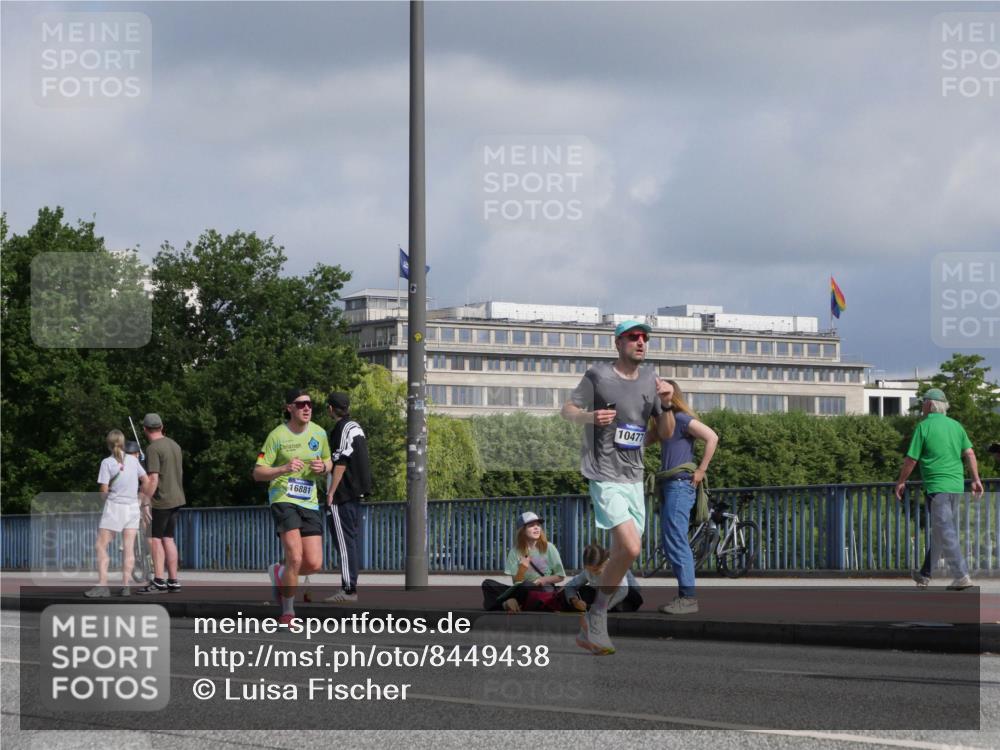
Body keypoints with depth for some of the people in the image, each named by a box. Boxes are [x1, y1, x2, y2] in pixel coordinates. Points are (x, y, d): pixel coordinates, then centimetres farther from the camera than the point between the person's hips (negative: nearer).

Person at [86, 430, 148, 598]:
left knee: (101, 546, -1)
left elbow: (104, 490, -9)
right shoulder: (133, 460, 3)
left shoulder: (107, 462, -7)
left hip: (114, 507, -4)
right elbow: (146, 481, 6)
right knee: (129, 548, 3)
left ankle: (102, 585, -12)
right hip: (132, 506, 4)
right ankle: (125, 586, -1)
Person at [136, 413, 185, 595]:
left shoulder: (153, 449, -15)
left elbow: (153, 479, -21)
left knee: (155, 539, -4)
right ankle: (173, 581, 11)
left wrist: (145, 502, -18)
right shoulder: (174, 445, 11)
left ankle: (159, 581, -7)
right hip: (176, 498, 8)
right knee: (168, 539, 11)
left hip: (161, 500, -8)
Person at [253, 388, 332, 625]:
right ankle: (288, 612, 0)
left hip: (310, 503, 5)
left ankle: (280, 574, 30)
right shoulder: (277, 435, -6)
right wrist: (283, 469, -22)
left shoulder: (319, 433, 7)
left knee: (314, 564, -4)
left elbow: (328, 463, 22)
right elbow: (258, 473, -5)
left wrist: (323, 467, -3)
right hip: (283, 499, -5)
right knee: (295, 559, -19)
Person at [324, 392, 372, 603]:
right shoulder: (356, 427, 17)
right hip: (356, 494, 10)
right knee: (351, 541, 12)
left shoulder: (341, 429, -12)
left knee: (344, 542, -10)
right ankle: (349, 588, 15)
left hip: (342, 496, -10)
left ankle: (349, 589, -13)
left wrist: (331, 493, -17)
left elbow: (340, 464, -19)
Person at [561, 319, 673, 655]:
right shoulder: (598, 376, -6)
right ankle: (596, 616, -5)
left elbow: (665, 432, 12)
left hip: (634, 479, 7)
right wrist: (589, 416, -18)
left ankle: (592, 627, 21)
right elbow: (567, 409, 3)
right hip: (605, 478, -7)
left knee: (621, 556, 9)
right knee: (630, 549, -22)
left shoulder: (649, 379, 9)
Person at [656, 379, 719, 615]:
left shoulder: (681, 418, -8)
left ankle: (688, 597, -15)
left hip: (680, 485, -10)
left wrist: (701, 471, -15)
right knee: (670, 542, 10)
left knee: (675, 540, -13)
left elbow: (712, 437, -17)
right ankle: (684, 595, 13)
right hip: (669, 486, 10)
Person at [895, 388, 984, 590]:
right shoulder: (956, 425, 11)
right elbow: (970, 453, 4)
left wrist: (901, 482, 7)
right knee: (939, 530, 14)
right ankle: (925, 575, 24)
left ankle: (962, 576, -14)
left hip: (936, 485, -7)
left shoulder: (924, 426, -6)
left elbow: (911, 459, -5)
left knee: (945, 532, -6)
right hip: (956, 485, 7)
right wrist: (976, 479, 7)